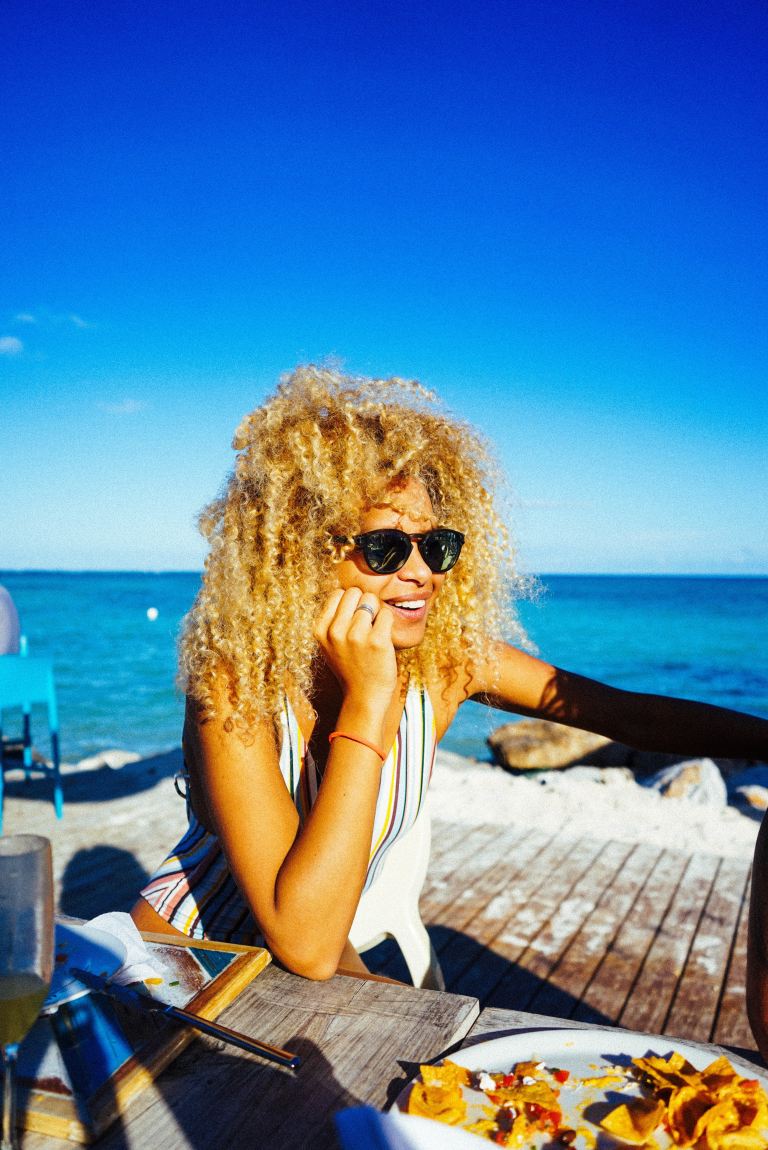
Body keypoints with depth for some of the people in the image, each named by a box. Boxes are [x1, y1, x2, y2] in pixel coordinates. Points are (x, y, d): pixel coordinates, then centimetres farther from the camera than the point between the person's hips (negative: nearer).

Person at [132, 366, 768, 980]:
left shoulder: (447, 659, -16)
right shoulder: (236, 683, -30)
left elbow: (632, 713, -13)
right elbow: (305, 947, -36)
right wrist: (367, 700, -40)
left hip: (322, 955, 4)